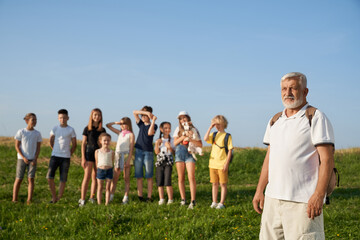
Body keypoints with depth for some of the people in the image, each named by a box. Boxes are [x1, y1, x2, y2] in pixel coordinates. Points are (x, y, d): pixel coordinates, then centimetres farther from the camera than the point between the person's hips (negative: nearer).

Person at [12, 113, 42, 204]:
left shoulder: (37, 134, 3)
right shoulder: (21, 132, -3)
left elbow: (38, 148, 4)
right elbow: (17, 146, -2)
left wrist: (35, 159, -10)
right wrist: (23, 158, -12)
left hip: (32, 160, 1)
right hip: (22, 159, -1)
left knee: (31, 179, -9)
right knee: (19, 179, 1)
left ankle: (29, 200, -11)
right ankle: (14, 200, 9)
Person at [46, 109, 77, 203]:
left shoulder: (71, 130, 2)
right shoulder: (55, 129, 6)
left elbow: (74, 145, 9)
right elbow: (51, 142, 18)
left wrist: (69, 154, 7)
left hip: (66, 157, -1)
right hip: (55, 156, 1)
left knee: (63, 179, 1)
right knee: (49, 176, -10)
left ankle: (59, 198, 10)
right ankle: (54, 196, 3)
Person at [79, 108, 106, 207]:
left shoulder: (103, 130, 10)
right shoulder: (87, 129, 1)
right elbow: (83, 144, 0)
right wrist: (83, 158, -7)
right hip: (89, 153, -3)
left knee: (95, 177, 6)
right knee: (87, 177, -9)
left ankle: (92, 197, 15)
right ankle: (82, 199, -7)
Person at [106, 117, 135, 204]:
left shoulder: (131, 135, 1)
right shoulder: (119, 133, 16)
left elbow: (131, 148, -7)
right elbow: (108, 125, 22)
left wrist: (128, 160, -14)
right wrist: (116, 122, 10)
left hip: (126, 156, -5)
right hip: (117, 155, 5)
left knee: (126, 178, 1)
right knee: (115, 178, 3)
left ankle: (126, 197, 4)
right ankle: (111, 196, 5)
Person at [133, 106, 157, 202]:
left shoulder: (154, 126, 5)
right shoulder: (141, 124, 14)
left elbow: (150, 133, -17)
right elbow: (134, 112, 4)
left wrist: (153, 120, -13)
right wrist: (146, 112, -6)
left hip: (148, 152, -3)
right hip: (138, 151, 3)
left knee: (149, 176, -3)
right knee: (138, 175, 2)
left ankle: (149, 197, -2)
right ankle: (140, 195, 6)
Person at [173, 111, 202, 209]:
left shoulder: (194, 130, 6)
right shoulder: (178, 129, 12)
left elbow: (200, 144, -1)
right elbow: (175, 142, 4)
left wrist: (190, 139, -14)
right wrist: (184, 136, -9)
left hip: (189, 153, -2)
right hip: (179, 153, 2)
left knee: (191, 177, -13)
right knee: (181, 178, 3)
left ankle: (193, 201, -13)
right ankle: (183, 199, 11)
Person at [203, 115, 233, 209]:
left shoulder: (227, 136, -3)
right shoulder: (213, 134, 9)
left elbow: (230, 150, -6)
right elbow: (205, 139, -11)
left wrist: (226, 163, -12)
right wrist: (210, 128, -12)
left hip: (222, 165, -4)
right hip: (213, 163, 4)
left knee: (223, 184, 2)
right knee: (214, 184, 11)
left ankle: (221, 203, 8)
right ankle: (214, 202, 18)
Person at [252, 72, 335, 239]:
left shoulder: (316, 118, -4)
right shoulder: (275, 121, 16)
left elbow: (327, 159, -11)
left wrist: (319, 195, -19)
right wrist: (259, 190, 15)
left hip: (303, 200, -6)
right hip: (273, 199, 7)